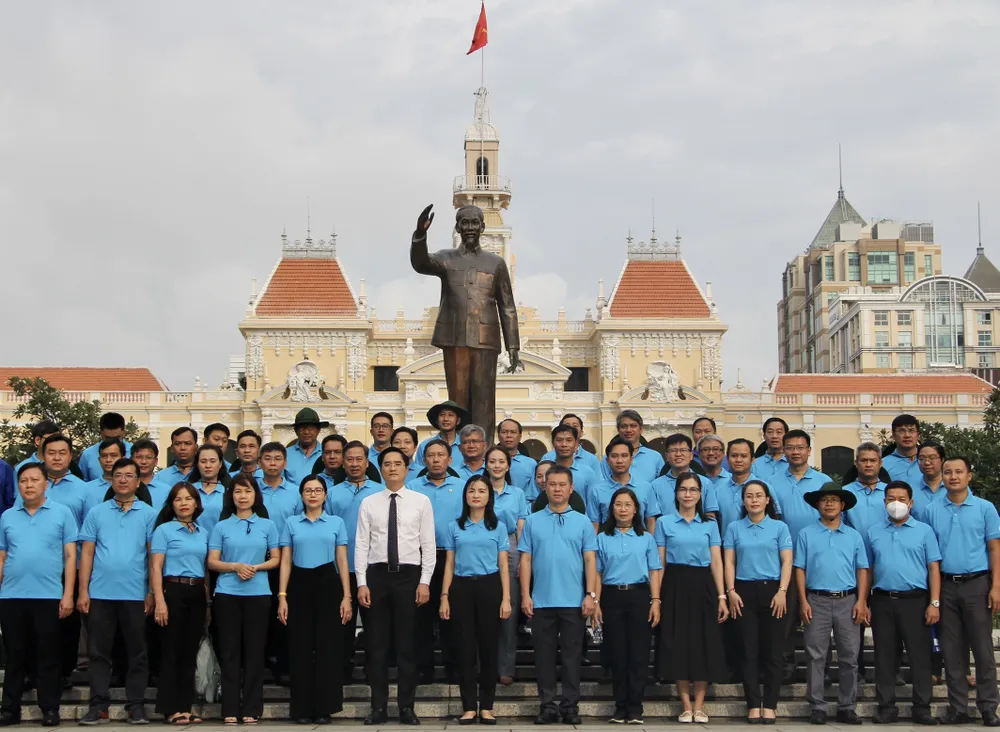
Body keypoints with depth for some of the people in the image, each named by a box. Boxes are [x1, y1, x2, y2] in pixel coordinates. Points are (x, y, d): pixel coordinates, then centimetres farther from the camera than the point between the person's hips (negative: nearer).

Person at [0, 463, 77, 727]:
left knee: (47, 656, 3)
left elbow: (70, 556, 1)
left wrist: (68, 595, -5)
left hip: (48, 596, -2)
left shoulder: (62, 513, 3)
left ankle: (50, 709, 9)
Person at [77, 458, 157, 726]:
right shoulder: (96, 512, 8)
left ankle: (136, 705, 11)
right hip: (100, 593, 1)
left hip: (135, 595, -1)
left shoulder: (148, 514, 5)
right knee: (99, 652, 4)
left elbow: (153, 555, 3)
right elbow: (87, 553, 5)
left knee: (137, 653, 4)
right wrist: (83, 591, -2)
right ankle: (98, 705, 9)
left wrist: (152, 592, -4)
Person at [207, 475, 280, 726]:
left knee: (254, 651, 1)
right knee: (229, 651, 1)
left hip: (258, 593, 0)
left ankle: (251, 709, 6)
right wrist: (236, 566, -13)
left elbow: (276, 559, 8)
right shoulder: (221, 527, 7)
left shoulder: (267, 525, 9)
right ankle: (230, 710, 4)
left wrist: (255, 567, -10)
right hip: (227, 594, 0)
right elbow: (212, 562, 4)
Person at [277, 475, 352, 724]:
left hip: (327, 584, 0)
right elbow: (286, 561, 4)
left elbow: (342, 561, 4)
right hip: (300, 584, 0)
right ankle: (302, 709, 8)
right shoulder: (291, 523, 7)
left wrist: (346, 597, -3)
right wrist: (282, 596, -4)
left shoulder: (336, 523, 7)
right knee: (301, 648, 1)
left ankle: (324, 708, 7)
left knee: (327, 647, -1)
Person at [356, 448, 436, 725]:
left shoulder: (421, 501, 3)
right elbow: (361, 545, 4)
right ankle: (378, 707, 11)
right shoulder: (369, 503, 6)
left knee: (407, 644, 3)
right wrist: (361, 583, -4)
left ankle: (407, 707, 10)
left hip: (409, 575, -1)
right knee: (377, 644, 4)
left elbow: (428, 544, 1)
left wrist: (425, 582, -6)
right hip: (377, 575, 1)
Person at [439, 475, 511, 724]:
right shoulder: (455, 527, 9)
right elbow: (449, 564, 9)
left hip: (489, 586, -1)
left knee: (489, 647, 2)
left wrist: (506, 599, -4)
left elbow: (503, 566, 4)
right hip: (462, 587, 1)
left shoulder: (498, 527, 7)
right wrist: (444, 597, 0)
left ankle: (486, 706, 9)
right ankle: (469, 706, 5)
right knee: (465, 647, 0)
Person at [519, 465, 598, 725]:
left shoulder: (583, 522, 6)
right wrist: (525, 595, -3)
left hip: (574, 601, -1)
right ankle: (547, 705, 12)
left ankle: (570, 706, 10)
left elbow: (590, 560, 3)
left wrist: (591, 594, -6)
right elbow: (525, 560, 5)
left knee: (572, 655, 3)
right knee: (544, 655, 5)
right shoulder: (533, 521, 8)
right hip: (541, 601, 1)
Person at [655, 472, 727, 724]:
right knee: (678, 643, -1)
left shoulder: (710, 524, 10)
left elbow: (716, 561, 6)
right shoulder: (664, 522, 5)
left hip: (702, 586, 1)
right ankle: (686, 706, 6)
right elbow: (659, 563, 3)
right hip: (675, 586, -1)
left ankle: (699, 706, 8)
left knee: (704, 643, 0)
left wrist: (721, 596, -2)